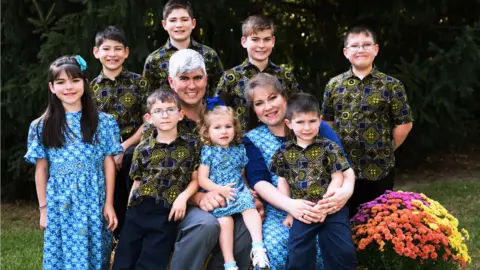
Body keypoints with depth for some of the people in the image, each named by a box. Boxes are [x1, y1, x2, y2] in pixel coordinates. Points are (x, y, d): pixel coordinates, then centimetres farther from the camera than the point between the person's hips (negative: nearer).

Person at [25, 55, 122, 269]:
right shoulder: (42, 127, 2)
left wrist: (109, 204, -1)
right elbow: (41, 169, 5)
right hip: (59, 206, 0)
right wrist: (44, 209, 2)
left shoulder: (103, 122, 3)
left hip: (94, 204, 0)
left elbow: (108, 164, 3)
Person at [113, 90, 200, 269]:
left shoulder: (190, 146, 5)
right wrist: (130, 207, -1)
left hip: (168, 212, -2)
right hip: (139, 209, 2)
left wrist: (183, 197, -12)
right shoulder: (142, 149, 8)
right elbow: (137, 182, 10)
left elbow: (195, 180, 5)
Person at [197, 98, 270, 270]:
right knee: (225, 220, -23)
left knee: (250, 208, -25)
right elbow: (202, 180, -4)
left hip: (239, 191, 3)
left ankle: (258, 247, -31)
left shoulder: (239, 149, 11)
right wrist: (220, 189, -14)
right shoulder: (208, 151, 1)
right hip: (216, 196, -3)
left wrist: (249, 189, 1)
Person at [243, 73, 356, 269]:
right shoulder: (252, 140, 8)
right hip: (278, 211, 0)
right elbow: (259, 181, -5)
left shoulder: (317, 126, 9)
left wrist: (347, 189, -24)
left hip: (321, 208, 0)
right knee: (273, 247, -32)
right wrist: (290, 204, -26)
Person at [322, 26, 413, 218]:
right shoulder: (334, 85, 4)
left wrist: (385, 151, 2)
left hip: (379, 170, -2)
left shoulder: (391, 85, -4)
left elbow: (404, 123, -1)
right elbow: (327, 122, 12)